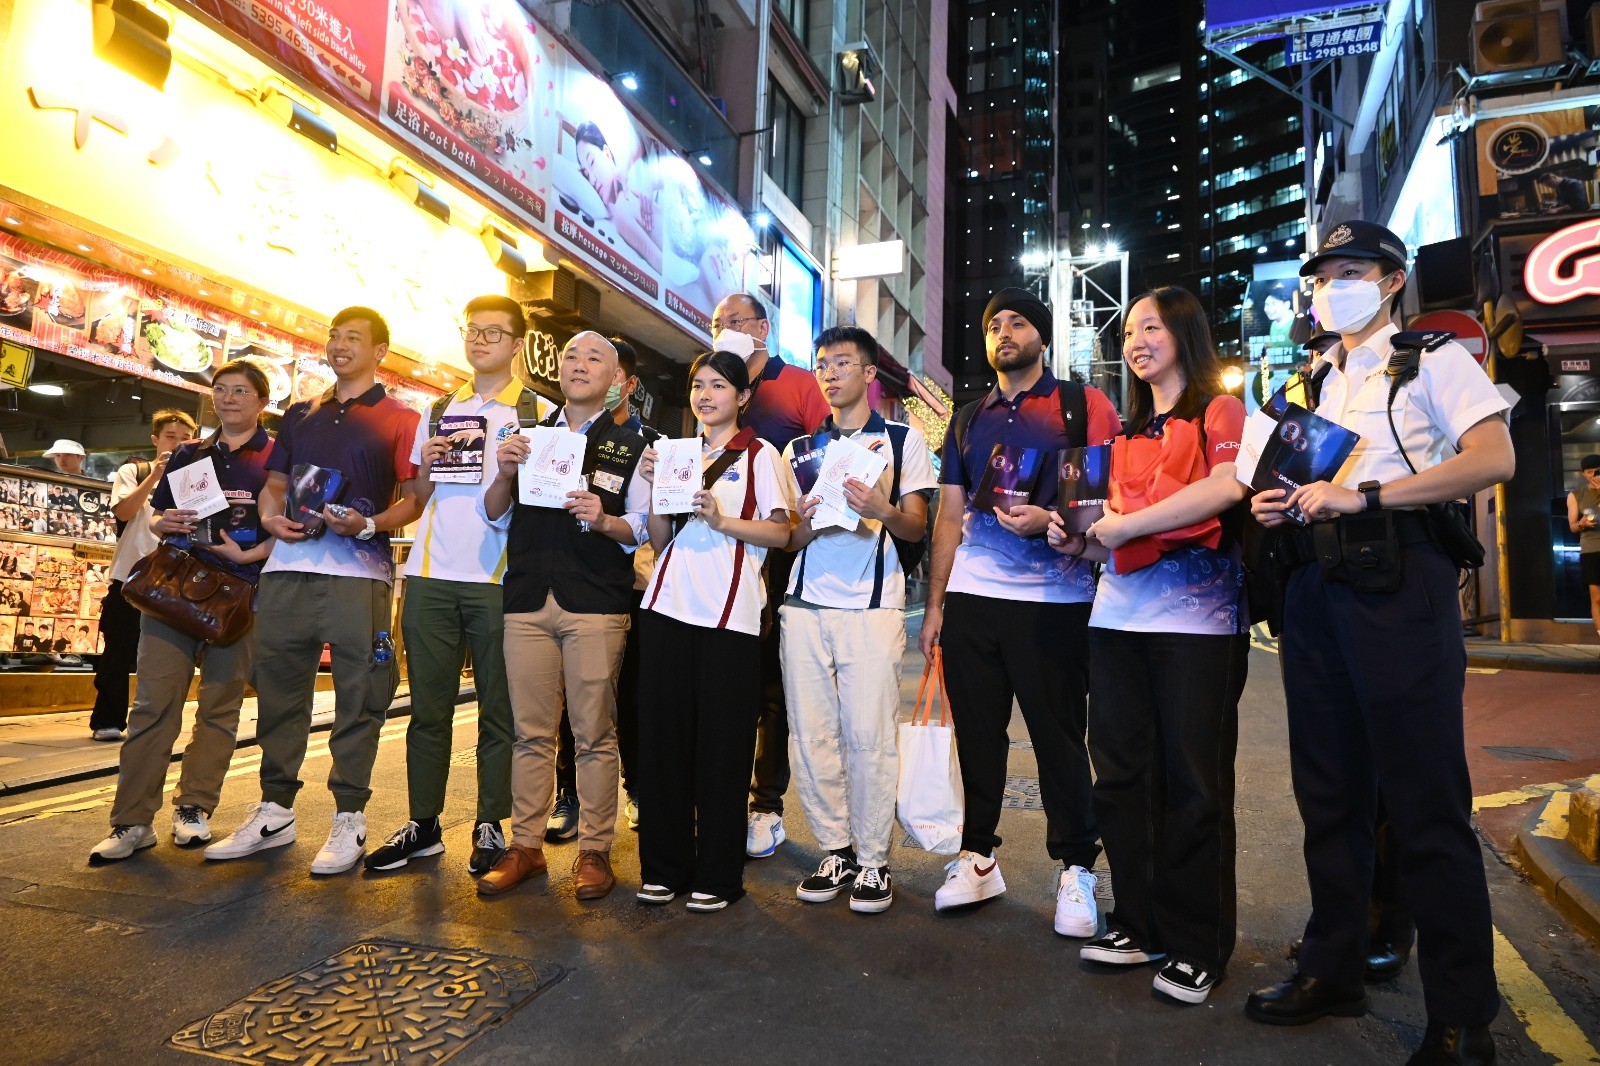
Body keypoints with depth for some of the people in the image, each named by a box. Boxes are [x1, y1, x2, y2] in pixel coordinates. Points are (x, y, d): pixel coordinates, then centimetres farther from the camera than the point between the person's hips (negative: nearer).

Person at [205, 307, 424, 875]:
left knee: (357, 695, -3)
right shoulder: (300, 414, 22)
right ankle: (274, 811, 22)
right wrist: (271, 518, 1)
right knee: (278, 687, 10)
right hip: (286, 566, 6)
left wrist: (369, 525, -19)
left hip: (358, 571, -5)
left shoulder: (400, 419, 5)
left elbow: (415, 500, -2)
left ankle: (349, 818, 6)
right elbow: (273, 483, 23)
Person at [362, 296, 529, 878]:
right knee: (428, 704, 8)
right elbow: (418, 497, 21)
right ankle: (423, 824, 18)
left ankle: (490, 825, 13)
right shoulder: (439, 410, 18)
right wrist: (426, 468, 1)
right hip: (430, 575, 4)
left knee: (497, 707, 3)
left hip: (497, 579, -4)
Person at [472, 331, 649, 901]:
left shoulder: (630, 446, 9)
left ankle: (594, 851, 10)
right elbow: (495, 515, 17)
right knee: (531, 730, 7)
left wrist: (605, 520, -18)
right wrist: (504, 473, -2)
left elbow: (644, 527, 2)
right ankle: (526, 845, 17)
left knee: (594, 733, 0)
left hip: (596, 604, -3)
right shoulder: (528, 436, 18)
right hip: (527, 598, 3)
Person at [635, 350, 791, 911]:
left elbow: (780, 532, -4)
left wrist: (721, 519, -15)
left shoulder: (759, 455, 5)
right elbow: (660, 541, 14)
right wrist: (657, 487, 0)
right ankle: (665, 867, 19)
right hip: (669, 608, 5)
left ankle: (717, 875, 12)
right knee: (663, 740, 7)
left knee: (722, 747, 0)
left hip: (728, 614, -4)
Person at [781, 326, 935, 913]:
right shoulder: (800, 449, 19)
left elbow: (916, 527, 4)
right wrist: (806, 524, -7)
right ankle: (836, 852, 15)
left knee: (870, 736, -5)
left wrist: (882, 509, -17)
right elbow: (787, 538, 16)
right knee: (811, 734, 2)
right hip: (806, 604, 4)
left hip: (872, 605, -3)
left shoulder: (903, 440, 9)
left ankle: (873, 860, 8)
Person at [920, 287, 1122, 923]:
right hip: (970, 596, 4)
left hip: (1054, 596, -4)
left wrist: (1050, 521, -21)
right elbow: (949, 516, 15)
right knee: (977, 732, 8)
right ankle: (977, 857, 20)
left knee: (1058, 734, 1)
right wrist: (934, 603, 8)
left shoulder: (1084, 406, 5)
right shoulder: (967, 421, 18)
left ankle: (1076, 868, 14)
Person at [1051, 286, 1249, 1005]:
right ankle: (1140, 923, 21)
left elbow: (1227, 487, -18)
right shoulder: (1130, 429, 21)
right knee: (1121, 774, 7)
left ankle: (1196, 945, 14)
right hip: (1118, 616, 6)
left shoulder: (1221, 410, 3)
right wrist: (1079, 541, 3)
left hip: (1197, 617, -6)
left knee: (1193, 784, 0)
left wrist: (1122, 525, -17)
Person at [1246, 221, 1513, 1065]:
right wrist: (1278, 506, 4)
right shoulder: (1314, 380, 19)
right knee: (1328, 792, 12)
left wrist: (1363, 494, -18)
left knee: (1426, 802, -3)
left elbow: (1494, 459, -12)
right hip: (1316, 584, 6)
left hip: (1398, 582, -6)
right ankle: (1332, 970, 25)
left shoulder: (1433, 359, 2)